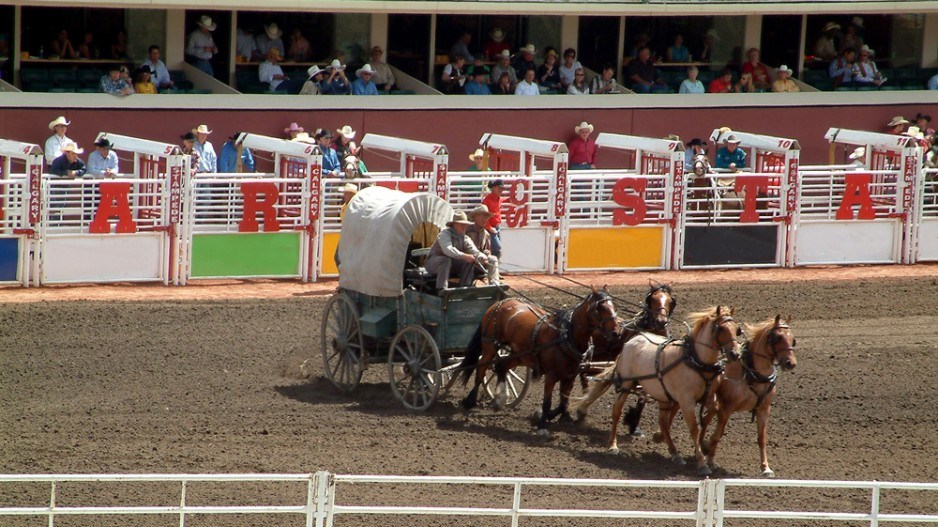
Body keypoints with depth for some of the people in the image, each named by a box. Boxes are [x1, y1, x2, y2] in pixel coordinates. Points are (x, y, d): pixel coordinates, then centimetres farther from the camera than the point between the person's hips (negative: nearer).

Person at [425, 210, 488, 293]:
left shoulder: (465, 238, 3)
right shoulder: (445, 234, -19)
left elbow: (474, 251, -7)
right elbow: (448, 250, -37)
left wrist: (482, 257, -31)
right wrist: (464, 256, -46)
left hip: (451, 265, 6)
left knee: (470, 261, -12)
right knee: (446, 260, -38)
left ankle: (464, 287, -16)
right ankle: (441, 289, -40)